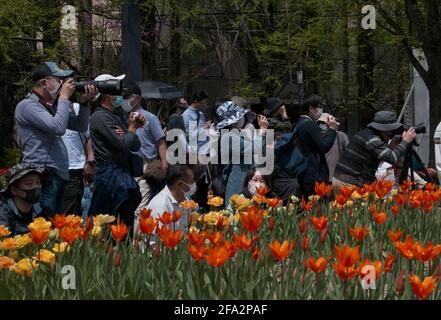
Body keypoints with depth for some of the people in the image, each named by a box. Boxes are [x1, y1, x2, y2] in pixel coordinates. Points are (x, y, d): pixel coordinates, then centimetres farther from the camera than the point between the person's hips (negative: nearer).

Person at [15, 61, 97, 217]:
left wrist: (84, 103, 8)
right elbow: (58, 128, -21)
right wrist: (64, 97, -10)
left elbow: (80, 127, 23)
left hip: (58, 175, 9)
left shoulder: (53, 106, 19)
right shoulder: (27, 105, -9)